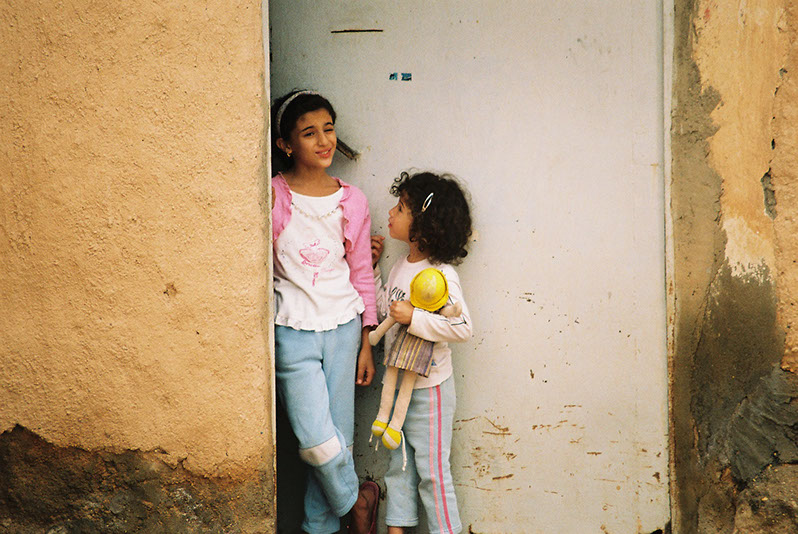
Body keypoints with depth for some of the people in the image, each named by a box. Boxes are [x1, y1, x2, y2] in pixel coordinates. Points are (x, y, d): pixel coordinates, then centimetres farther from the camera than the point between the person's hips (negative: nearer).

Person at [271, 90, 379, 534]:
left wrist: (366, 346, 9)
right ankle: (356, 498, 19)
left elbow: (363, 275, 8)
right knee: (316, 441, -11)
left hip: (343, 328, 3)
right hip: (293, 332, -3)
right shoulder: (270, 197, -6)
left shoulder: (352, 200, 3)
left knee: (340, 436, 7)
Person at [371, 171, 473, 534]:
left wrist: (414, 317, -28)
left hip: (429, 388, -8)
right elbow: (382, 308, 18)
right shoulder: (401, 266, 6)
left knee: (431, 469, 1)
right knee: (399, 462, 16)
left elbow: (463, 327, -27)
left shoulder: (440, 276, -20)